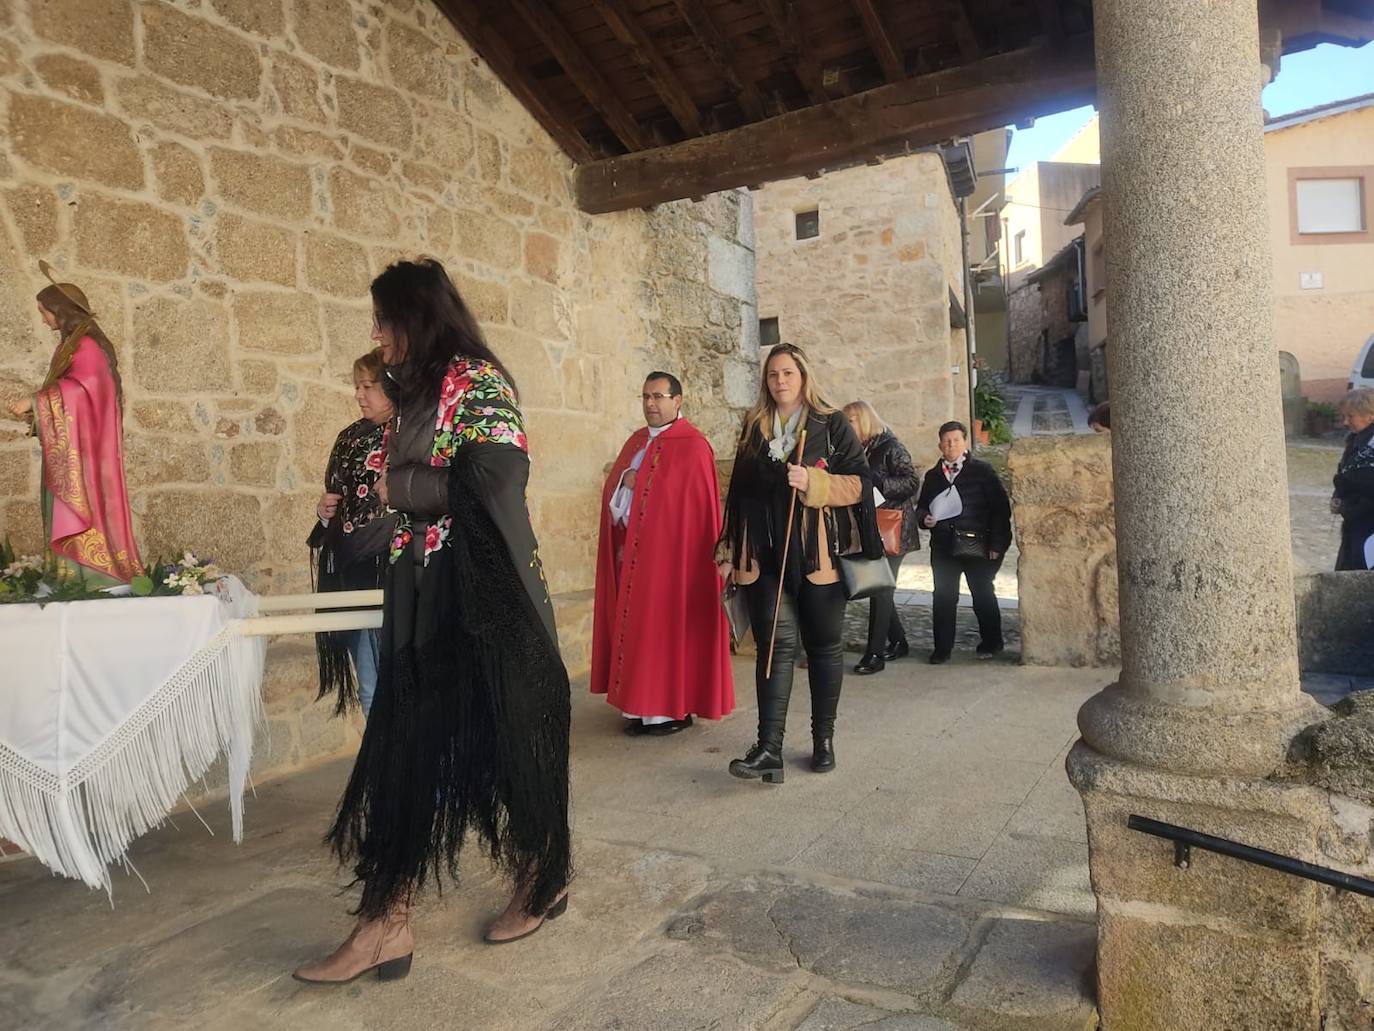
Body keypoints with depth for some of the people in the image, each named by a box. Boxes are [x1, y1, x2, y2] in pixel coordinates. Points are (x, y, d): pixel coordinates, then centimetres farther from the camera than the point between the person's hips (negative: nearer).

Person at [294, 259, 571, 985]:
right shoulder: (415, 394, 16)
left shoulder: (478, 380, -10)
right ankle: (385, 923, 15)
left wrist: (399, 485, -12)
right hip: (422, 601, 8)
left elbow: (495, 484, -22)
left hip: (481, 599, -8)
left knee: (504, 740, 6)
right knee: (402, 752, 6)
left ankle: (544, 877, 28)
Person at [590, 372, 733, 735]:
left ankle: (675, 707, 7)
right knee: (637, 624, 8)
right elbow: (612, 489, 11)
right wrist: (626, 481, -10)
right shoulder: (635, 442, 16)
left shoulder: (692, 445, -8)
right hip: (634, 552, 7)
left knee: (669, 623, -3)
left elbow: (690, 503, -16)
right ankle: (643, 704, 17)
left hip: (671, 552, -7)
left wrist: (638, 484, -11)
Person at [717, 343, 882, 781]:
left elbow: (858, 483, -3)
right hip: (764, 555, 2)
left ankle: (823, 738, 20)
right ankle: (769, 747, -8)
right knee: (776, 642, -6)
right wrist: (730, 552, 15)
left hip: (819, 553, -2)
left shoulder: (832, 424, 4)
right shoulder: (753, 428, 14)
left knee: (823, 644, 6)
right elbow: (739, 490, 17)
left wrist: (812, 482, -19)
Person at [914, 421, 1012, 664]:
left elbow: (1000, 507, -4)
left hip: (977, 545, -3)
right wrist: (925, 518, -5)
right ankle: (942, 647, 12)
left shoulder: (982, 471, -1)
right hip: (943, 546, 3)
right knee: (943, 596, 3)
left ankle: (991, 642, 25)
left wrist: (997, 544, -9)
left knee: (983, 594, 8)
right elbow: (921, 507, 19)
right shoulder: (933, 476, 11)